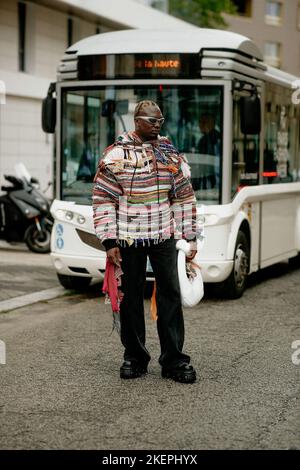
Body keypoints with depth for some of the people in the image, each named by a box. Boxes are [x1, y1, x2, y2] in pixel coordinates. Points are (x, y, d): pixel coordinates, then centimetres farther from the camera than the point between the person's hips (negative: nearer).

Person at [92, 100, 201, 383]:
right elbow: (103, 199, -4)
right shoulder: (116, 154, -3)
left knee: (170, 294, 1)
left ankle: (173, 360, 8)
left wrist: (191, 236, 9)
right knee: (131, 296, 6)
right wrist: (109, 241, -9)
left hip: (164, 236, 3)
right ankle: (134, 357, 19)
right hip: (129, 238, -2)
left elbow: (185, 196, 12)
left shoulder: (171, 153, 9)